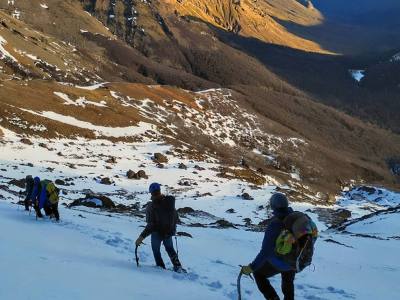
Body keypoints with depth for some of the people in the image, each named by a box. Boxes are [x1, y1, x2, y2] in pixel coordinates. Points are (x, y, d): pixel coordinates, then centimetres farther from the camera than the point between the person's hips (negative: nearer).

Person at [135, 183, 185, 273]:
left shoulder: (151, 206, -24)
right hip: (169, 232, 4)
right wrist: (172, 229, 20)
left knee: (156, 250, 21)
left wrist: (142, 236, -24)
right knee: (170, 248, 27)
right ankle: (178, 266, 17)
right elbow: (175, 217, 2)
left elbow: (151, 225, -27)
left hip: (157, 232, -4)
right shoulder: (170, 202, -10)